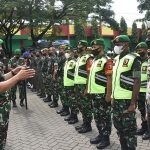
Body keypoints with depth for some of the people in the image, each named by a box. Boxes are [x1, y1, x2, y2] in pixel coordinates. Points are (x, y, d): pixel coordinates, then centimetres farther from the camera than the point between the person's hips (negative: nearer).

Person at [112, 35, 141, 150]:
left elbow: (137, 82, -14)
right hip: (116, 99, 7)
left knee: (129, 128, 2)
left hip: (127, 100, -7)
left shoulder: (133, 59, -10)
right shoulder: (116, 59, 11)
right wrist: (113, 97, 14)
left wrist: (133, 103, -17)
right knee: (119, 126, 15)